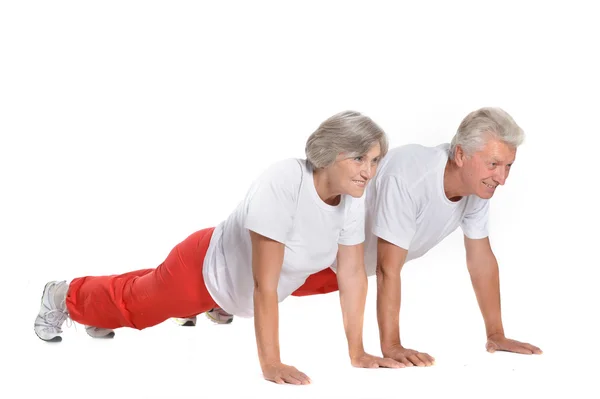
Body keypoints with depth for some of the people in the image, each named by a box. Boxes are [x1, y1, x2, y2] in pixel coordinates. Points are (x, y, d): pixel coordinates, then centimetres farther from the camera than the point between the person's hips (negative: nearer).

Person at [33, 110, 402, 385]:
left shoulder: (353, 196, -22)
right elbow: (266, 285, -40)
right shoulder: (282, 184, -43)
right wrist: (270, 364, -37)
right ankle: (63, 296, 52)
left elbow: (353, 273, -14)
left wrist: (357, 352, -13)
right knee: (131, 301, 25)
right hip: (209, 268, -4)